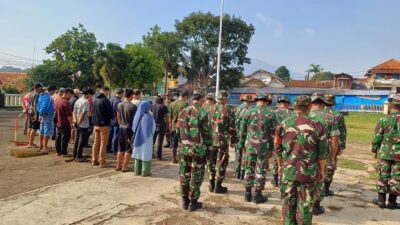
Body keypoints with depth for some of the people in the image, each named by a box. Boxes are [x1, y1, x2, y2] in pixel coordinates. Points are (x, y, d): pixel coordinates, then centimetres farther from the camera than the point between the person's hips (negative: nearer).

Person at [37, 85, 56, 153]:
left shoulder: (41, 95, 12)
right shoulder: (48, 97, -18)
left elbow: (39, 105, 16)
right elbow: (44, 107, -23)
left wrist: (40, 114, 15)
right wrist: (41, 115, -14)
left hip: (43, 115, 10)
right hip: (48, 116, -10)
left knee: (42, 131, 18)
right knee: (47, 132, -4)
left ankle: (41, 145, 29)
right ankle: (45, 147, -3)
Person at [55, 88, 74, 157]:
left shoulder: (59, 101, 10)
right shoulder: (66, 102, -20)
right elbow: (69, 115, -21)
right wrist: (71, 123, -14)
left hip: (58, 123, 9)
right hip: (65, 124, -9)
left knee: (58, 137, 14)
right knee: (65, 138, -2)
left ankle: (58, 151, 22)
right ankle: (64, 153, 3)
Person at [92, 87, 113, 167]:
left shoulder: (94, 99, 5)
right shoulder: (105, 100, -18)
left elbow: (92, 111, 13)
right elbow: (110, 113, -13)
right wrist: (109, 118, 7)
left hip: (95, 124, 7)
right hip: (104, 124, -7)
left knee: (96, 142, 16)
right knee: (103, 144, 0)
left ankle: (94, 160, 23)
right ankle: (102, 162, 4)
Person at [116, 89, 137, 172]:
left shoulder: (119, 105, 3)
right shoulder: (133, 106, -14)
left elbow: (118, 117, 10)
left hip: (121, 128, 6)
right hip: (129, 128, -6)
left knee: (121, 148, 15)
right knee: (128, 149, 5)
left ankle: (118, 165, 20)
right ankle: (125, 166, 9)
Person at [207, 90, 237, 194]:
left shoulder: (210, 109, 3)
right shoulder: (228, 111, -9)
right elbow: (232, 128, -8)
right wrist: (233, 140, 4)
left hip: (210, 140, 4)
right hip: (222, 141, -4)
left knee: (211, 162, 14)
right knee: (221, 163, 6)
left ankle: (211, 185, 21)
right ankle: (218, 186, 11)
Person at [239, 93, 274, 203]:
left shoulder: (249, 112, -1)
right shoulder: (270, 114, -4)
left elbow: (242, 130, 2)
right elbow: (272, 134, -4)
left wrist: (243, 144, 12)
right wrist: (271, 149, 4)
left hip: (250, 146, 2)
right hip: (264, 147, -1)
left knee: (249, 169, 12)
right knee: (261, 171, 7)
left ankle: (248, 194, 17)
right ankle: (258, 195, 12)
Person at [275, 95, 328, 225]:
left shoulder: (283, 125, -3)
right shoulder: (316, 126, -10)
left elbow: (277, 149, 5)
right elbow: (323, 153, -5)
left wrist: (280, 165, 19)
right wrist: (322, 170, 9)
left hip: (288, 171, 2)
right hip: (308, 172, -2)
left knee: (288, 203, 16)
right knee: (305, 205, 9)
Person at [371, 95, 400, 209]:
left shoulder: (383, 120, -7)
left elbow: (377, 138, -5)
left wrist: (374, 151, 6)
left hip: (385, 153, -1)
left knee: (383, 176, 8)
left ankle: (381, 200, 15)